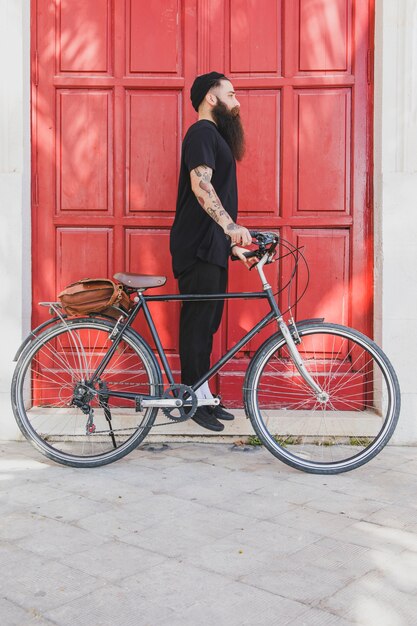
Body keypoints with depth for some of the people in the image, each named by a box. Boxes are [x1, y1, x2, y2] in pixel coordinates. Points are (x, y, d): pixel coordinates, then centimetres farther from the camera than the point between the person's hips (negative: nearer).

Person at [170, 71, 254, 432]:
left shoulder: (216, 135, 23)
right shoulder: (202, 132, -9)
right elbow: (200, 185, -25)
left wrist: (232, 241, 23)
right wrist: (230, 225, -38)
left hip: (213, 246, 10)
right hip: (197, 247, -10)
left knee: (208, 322, 12)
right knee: (198, 320, -5)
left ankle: (203, 396, 20)